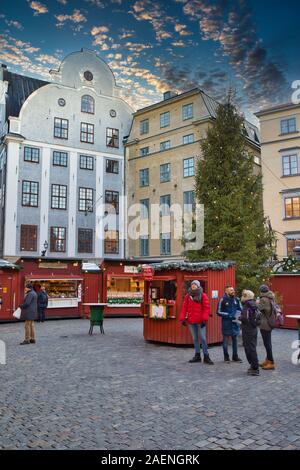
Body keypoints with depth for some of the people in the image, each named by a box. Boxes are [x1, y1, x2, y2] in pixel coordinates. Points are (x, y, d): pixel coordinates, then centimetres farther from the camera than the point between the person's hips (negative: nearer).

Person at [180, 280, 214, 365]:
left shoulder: (203, 296, -2)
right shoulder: (187, 296, 8)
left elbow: (206, 308, -6)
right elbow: (184, 308, 7)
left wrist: (204, 319, -13)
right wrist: (182, 318, -1)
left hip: (200, 321, -4)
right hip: (191, 321, 4)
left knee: (203, 338, -3)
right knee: (195, 339, 12)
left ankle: (206, 356, 5)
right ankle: (197, 356, 21)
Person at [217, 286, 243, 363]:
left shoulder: (236, 299, 2)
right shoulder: (223, 300, -10)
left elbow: (240, 309, 13)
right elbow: (219, 312, -8)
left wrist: (237, 314, -7)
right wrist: (228, 315, -17)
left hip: (235, 322, 4)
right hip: (226, 323, -4)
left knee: (235, 340, 11)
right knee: (226, 340, 5)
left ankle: (235, 357, 22)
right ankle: (226, 357, 17)